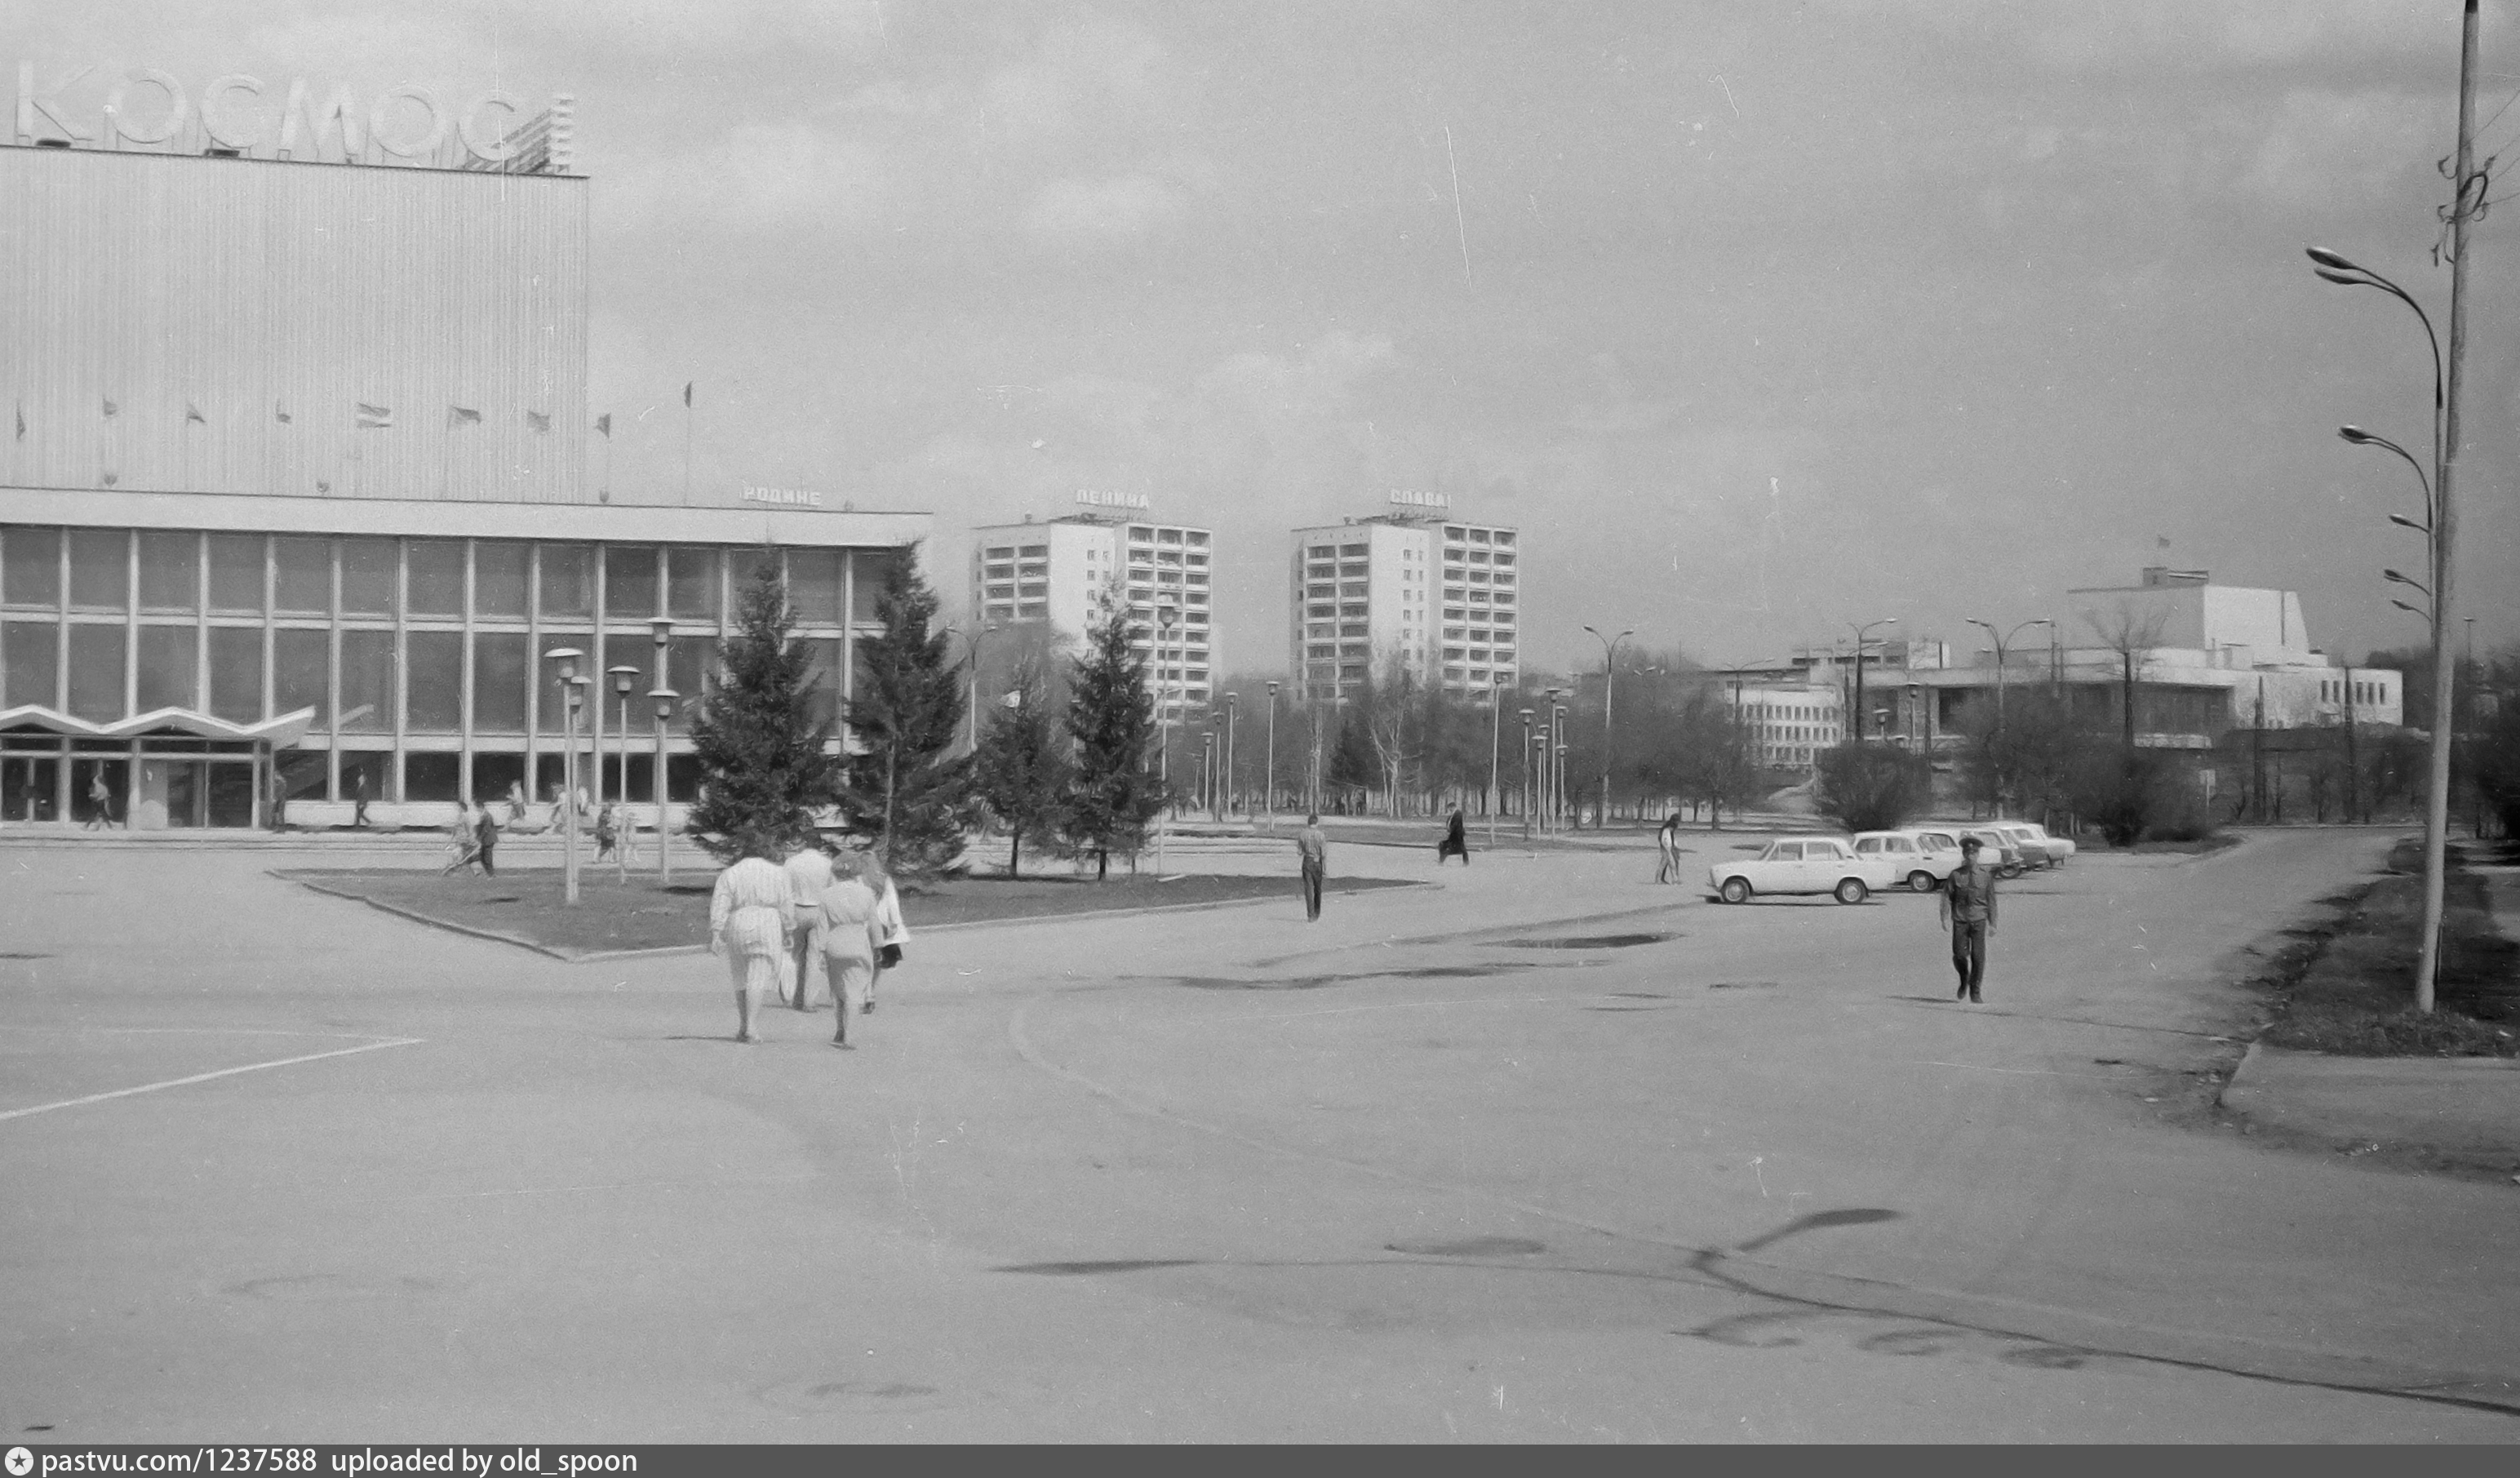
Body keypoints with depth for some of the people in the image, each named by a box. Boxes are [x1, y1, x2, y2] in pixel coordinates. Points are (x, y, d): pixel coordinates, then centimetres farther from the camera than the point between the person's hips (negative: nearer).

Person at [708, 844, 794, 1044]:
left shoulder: (729, 875, 6)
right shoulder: (777, 874, 6)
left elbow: (719, 908, -1)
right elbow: (786, 907, 5)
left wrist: (716, 935, -2)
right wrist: (788, 933, 11)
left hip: (737, 927, 2)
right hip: (766, 928, -2)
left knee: (741, 979, 15)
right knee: (757, 979, -5)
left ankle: (741, 1027, 18)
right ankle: (749, 1027, -15)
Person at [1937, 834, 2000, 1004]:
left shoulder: (1985, 875, 3)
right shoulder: (1955, 875, 2)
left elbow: (1991, 900, 7)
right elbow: (1947, 897, 3)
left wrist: (1992, 924, 5)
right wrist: (1945, 918, -9)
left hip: (1979, 920, 0)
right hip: (1960, 920, 0)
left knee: (1978, 956, -5)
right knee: (1959, 955, -4)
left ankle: (1975, 992, 7)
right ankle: (1964, 981, 26)